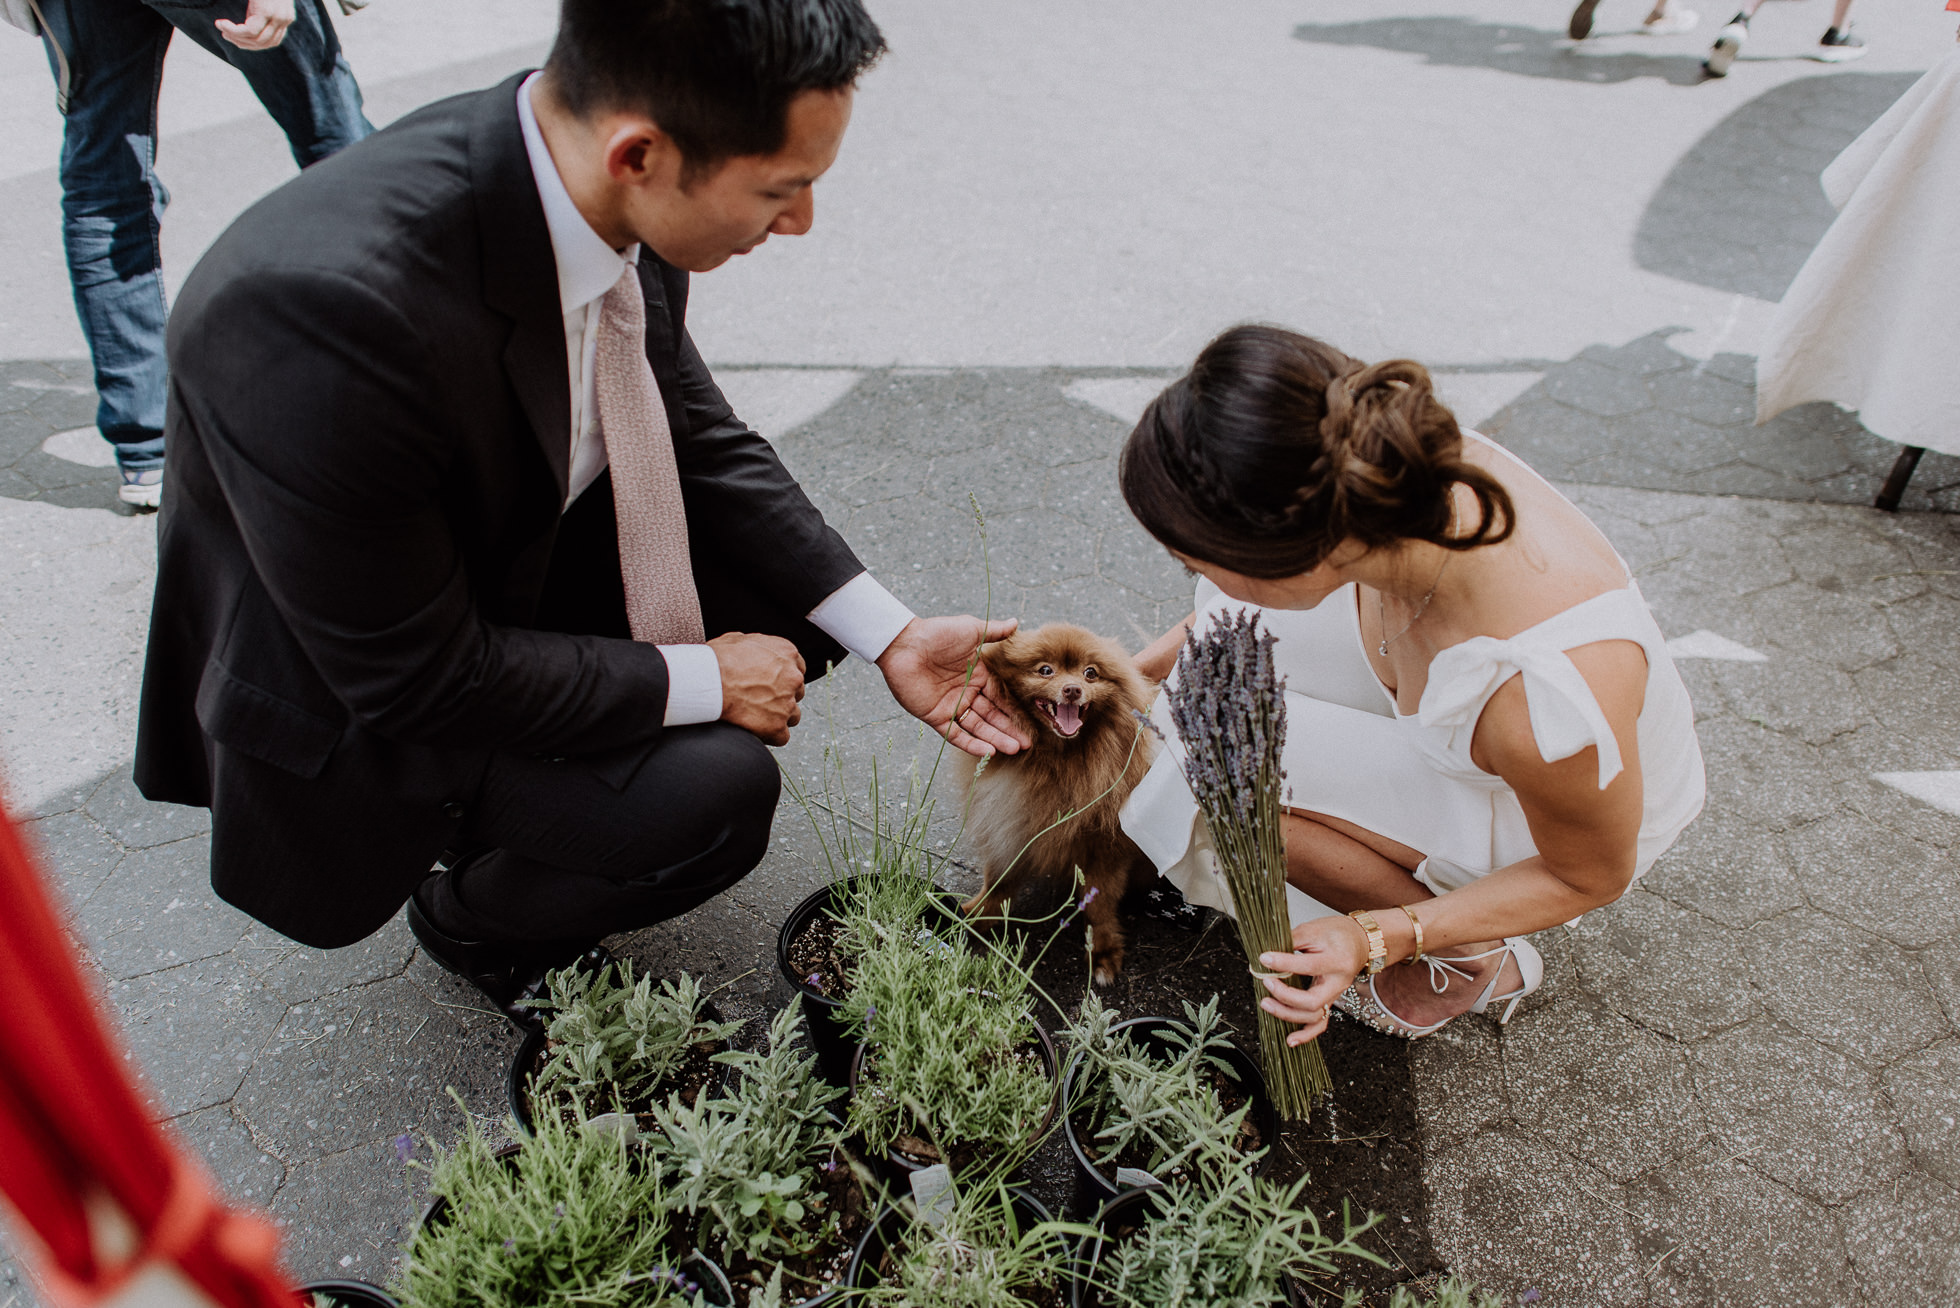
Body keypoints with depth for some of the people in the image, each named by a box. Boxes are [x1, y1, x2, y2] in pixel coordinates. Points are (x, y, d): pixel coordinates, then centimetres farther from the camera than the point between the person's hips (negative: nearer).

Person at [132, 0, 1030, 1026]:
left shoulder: (611, 200, -17)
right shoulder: (326, 308, -39)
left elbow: (695, 434, -2)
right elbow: (414, 679, -28)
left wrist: (889, 635, -7)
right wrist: (700, 682, -19)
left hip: (526, 556, 7)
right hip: (348, 697, -7)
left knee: (802, 585, -2)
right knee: (714, 797, -24)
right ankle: (472, 917, 9)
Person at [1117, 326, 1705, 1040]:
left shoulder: (1550, 700, -44)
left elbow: (1592, 878, -20)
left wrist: (1375, 941, -25)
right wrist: (1152, 660, 0)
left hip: (1567, 809, -5)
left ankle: (1473, 960, 4)